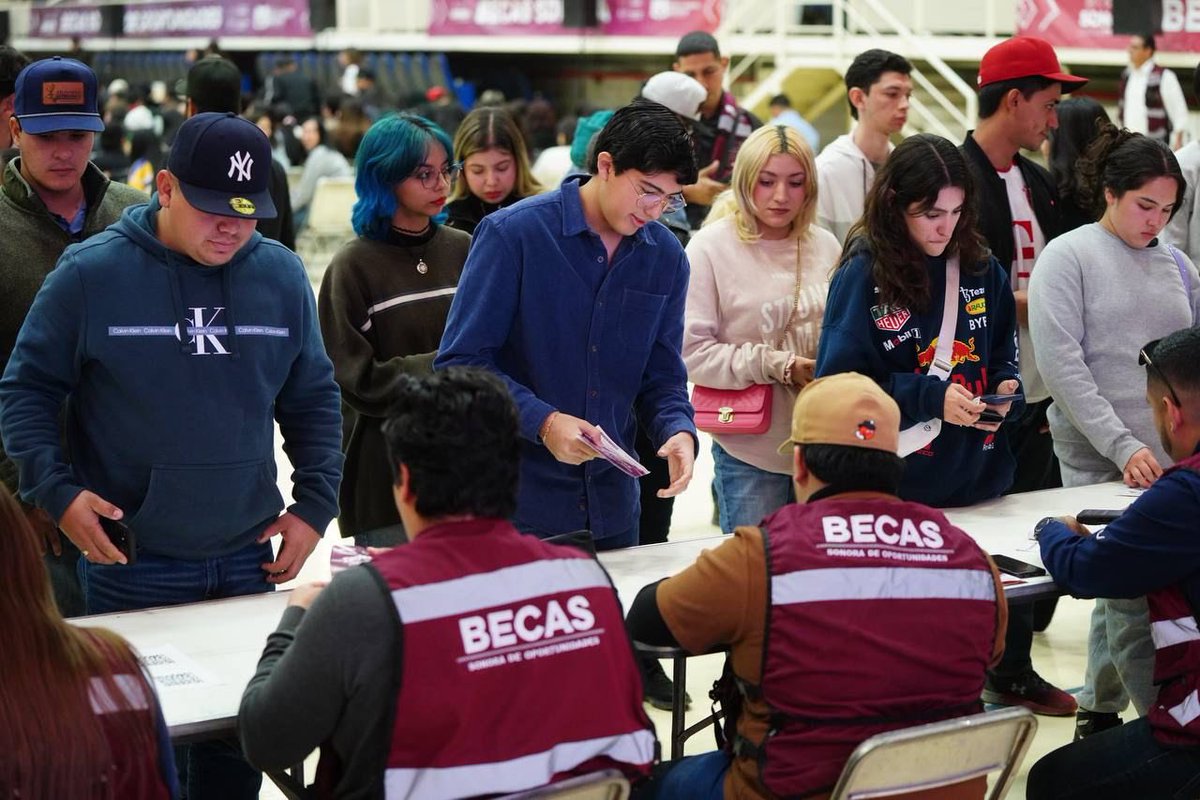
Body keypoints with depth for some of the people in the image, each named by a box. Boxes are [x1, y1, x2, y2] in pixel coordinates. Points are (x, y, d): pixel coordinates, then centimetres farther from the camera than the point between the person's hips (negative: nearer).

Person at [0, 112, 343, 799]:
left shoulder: (282, 275, 3)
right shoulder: (92, 273, -7)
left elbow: (314, 398, 12)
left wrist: (315, 504, 3)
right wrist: (57, 491, -13)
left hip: (249, 561, 3)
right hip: (129, 564, -3)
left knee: (240, 743, 11)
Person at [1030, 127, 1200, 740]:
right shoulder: (1068, 257, -3)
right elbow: (1061, 366, -10)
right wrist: (1124, 446, -16)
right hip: (1099, 459, -5)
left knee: (1120, 590, 12)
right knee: (1134, 597, -9)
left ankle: (1098, 712, 25)